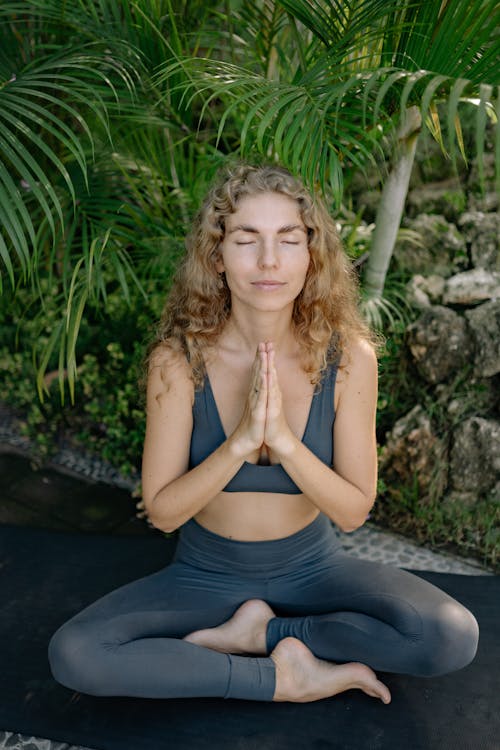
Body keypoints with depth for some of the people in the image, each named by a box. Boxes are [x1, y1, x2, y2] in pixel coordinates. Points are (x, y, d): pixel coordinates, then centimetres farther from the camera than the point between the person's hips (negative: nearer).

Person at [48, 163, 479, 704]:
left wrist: (283, 439, -32)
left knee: (453, 637, -21)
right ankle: (285, 677, -10)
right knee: (72, 655, -22)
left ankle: (257, 633, -5)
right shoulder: (178, 360, -19)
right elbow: (162, 512, -16)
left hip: (311, 568, 1)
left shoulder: (347, 356, -17)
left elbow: (354, 512, -14)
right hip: (206, 573, 0)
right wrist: (240, 442, -32)